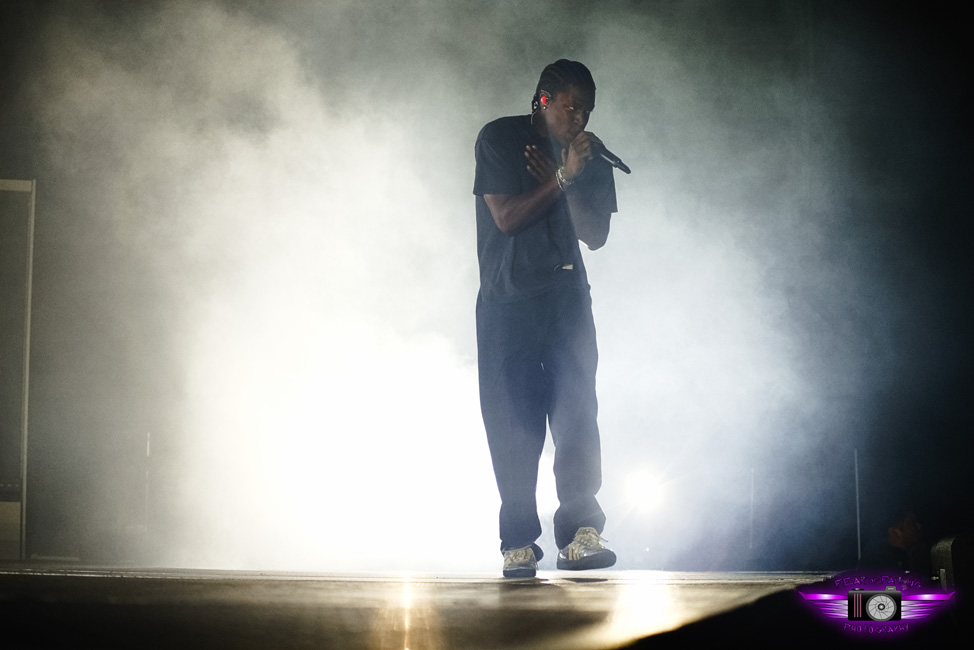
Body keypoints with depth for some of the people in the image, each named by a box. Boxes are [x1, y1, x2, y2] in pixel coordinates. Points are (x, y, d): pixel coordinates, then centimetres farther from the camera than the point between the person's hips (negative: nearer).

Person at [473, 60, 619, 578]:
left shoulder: (588, 152, 8)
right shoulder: (499, 139, -3)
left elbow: (596, 235, 3)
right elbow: (507, 216, -11)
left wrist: (570, 178, -11)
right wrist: (562, 179, -11)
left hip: (565, 296, 2)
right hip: (505, 301, -2)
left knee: (576, 408, -14)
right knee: (511, 423, -3)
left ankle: (580, 533, -20)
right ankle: (519, 543, 2)